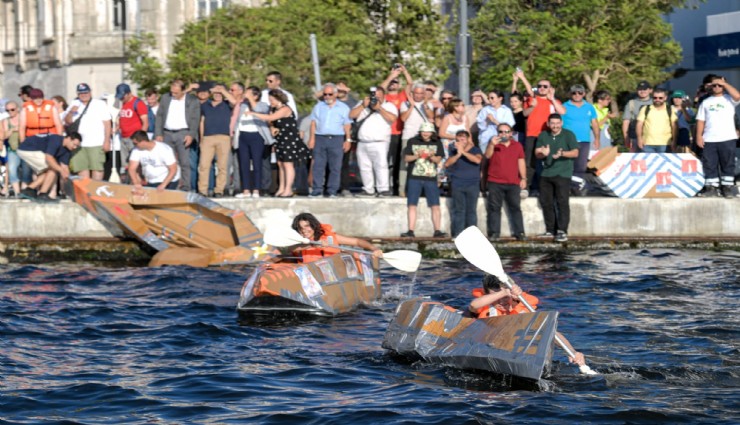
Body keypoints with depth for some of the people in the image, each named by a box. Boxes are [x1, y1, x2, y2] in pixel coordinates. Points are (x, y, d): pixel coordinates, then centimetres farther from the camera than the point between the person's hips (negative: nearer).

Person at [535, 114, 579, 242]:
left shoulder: (568, 135, 0)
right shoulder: (543, 136, 12)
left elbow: (575, 153, -5)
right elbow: (537, 153, 8)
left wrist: (562, 153, -22)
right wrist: (543, 153, -15)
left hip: (563, 174, -5)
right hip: (546, 174, 5)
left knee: (563, 202, -10)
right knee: (546, 202, 8)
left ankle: (562, 231, -11)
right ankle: (550, 230, 17)